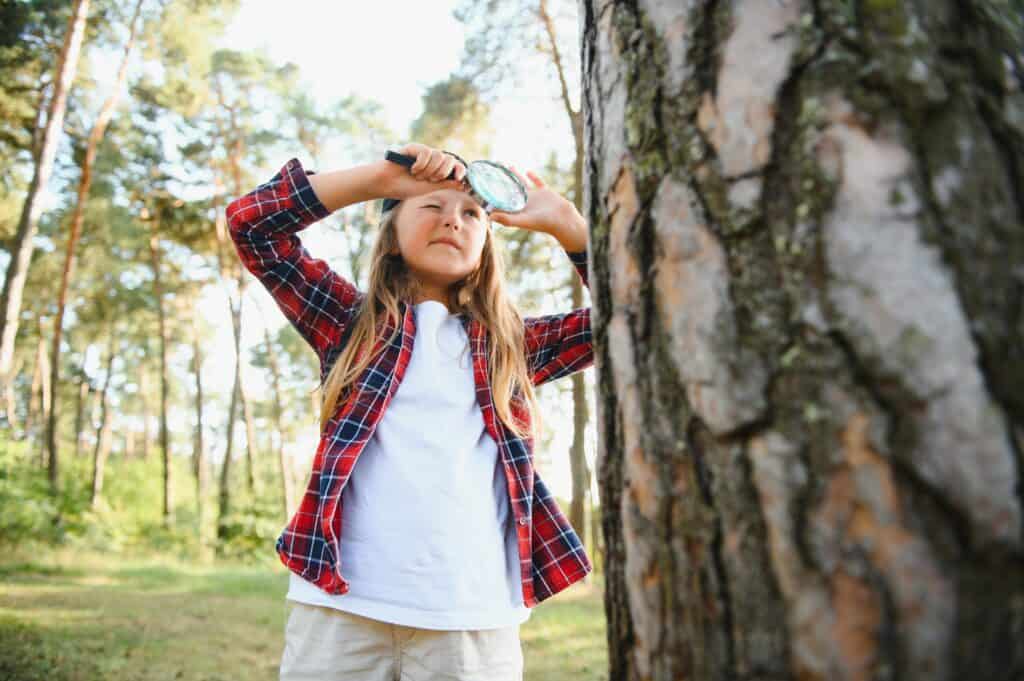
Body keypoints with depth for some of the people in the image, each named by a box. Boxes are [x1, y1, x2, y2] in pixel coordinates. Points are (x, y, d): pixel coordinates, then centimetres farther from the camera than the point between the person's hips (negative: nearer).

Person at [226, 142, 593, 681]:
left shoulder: (512, 344, 13)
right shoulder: (351, 321, 10)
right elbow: (249, 222, 4)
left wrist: (563, 222, 5)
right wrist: (382, 176, -2)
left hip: (475, 618, 1)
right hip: (341, 605, -1)